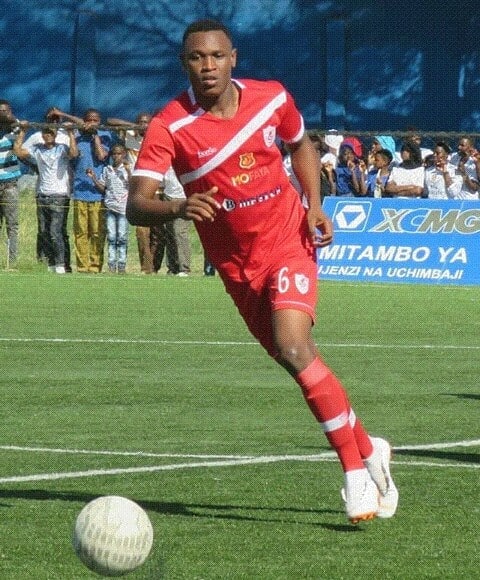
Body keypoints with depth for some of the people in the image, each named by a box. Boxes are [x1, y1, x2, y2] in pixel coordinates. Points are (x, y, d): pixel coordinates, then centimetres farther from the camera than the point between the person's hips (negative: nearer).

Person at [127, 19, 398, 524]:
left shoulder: (272, 99, -7)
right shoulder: (169, 127, -15)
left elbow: (300, 145, 15)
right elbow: (136, 204, -24)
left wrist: (314, 205, 0)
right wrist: (178, 207, -45)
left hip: (288, 242, -2)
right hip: (237, 267, 2)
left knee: (293, 346, -23)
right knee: (300, 365, 7)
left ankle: (355, 469, -16)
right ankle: (368, 449, 28)